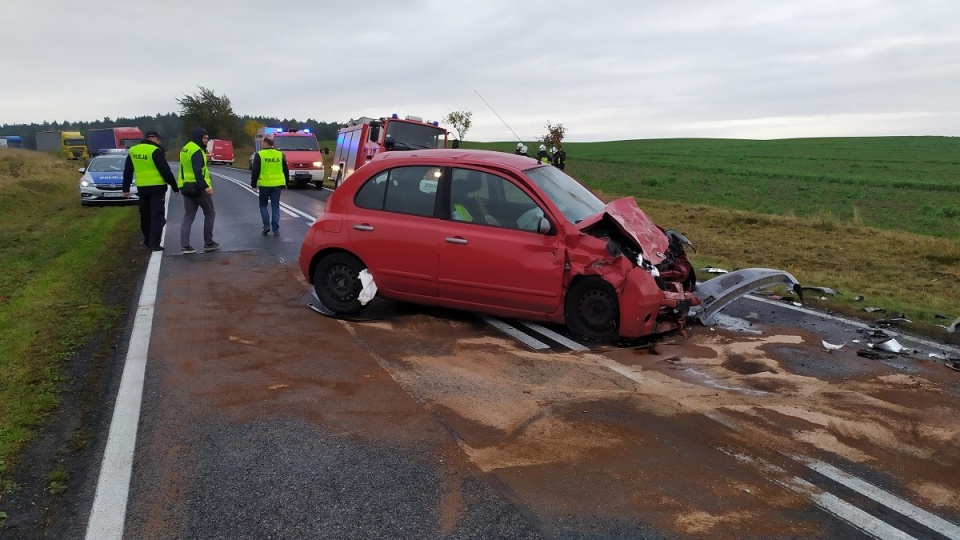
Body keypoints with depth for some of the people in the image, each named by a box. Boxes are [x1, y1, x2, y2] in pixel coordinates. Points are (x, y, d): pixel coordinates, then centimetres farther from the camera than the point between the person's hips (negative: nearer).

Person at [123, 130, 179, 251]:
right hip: (157, 187, -6)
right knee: (157, 215, -3)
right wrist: (175, 186, -4)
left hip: (141, 188, 6)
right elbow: (165, 171, -13)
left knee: (145, 215, 18)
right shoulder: (155, 151, -12)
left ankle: (148, 241, 27)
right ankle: (154, 243, -9)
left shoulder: (132, 151, 9)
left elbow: (127, 171, 13)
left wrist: (126, 188, 19)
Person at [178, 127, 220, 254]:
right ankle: (208, 243, 10)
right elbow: (198, 171, -25)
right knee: (210, 213, 6)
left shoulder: (185, 149, 15)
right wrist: (206, 186, -31)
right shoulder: (196, 150, -15)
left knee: (188, 216, 8)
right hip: (198, 187, -9)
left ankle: (185, 245, 1)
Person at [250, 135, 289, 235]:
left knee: (263, 205, 15)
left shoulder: (259, 155, -6)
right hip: (277, 184, 3)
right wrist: (285, 183, 22)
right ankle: (276, 229, 5)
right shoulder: (280, 155, 5)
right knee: (275, 207, 8)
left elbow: (255, 171, -7)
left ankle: (266, 225, 2)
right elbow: (286, 171, 11)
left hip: (264, 184, -3)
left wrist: (253, 184, 2)